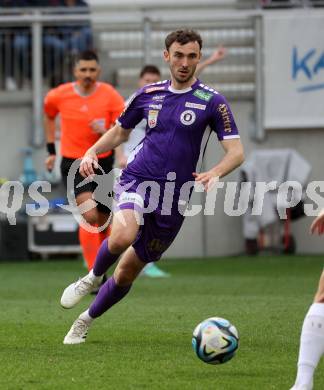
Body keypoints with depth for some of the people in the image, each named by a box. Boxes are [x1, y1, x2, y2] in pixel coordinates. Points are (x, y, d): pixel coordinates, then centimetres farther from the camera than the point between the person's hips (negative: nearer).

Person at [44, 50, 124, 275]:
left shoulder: (110, 95, -8)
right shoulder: (58, 95, -4)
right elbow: (49, 115, 19)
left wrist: (106, 131, -30)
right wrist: (51, 150, 18)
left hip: (103, 163, 2)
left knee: (103, 222, 11)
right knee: (89, 216, -22)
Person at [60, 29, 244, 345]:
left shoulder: (212, 102, -3)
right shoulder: (148, 94, 7)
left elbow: (236, 152, -7)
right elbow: (120, 131, 22)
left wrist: (214, 173, -28)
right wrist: (92, 152, 2)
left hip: (173, 198, 0)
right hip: (136, 181, 0)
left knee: (127, 272, 8)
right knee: (122, 236, -34)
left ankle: (85, 322, 33)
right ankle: (93, 278, -2)